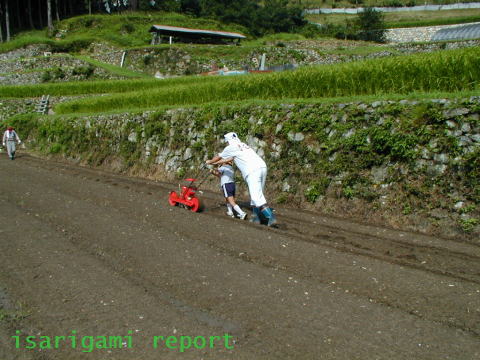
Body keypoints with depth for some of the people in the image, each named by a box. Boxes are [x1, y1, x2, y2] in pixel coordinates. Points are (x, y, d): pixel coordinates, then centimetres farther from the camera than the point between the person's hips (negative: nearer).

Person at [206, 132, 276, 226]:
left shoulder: (231, 148, 10)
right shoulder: (243, 145, 31)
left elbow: (218, 157, 27)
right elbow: (230, 159, 44)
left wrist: (210, 161, 48)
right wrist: (217, 163, 55)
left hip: (252, 171, -8)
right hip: (262, 166, 8)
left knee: (257, 196, -11)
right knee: (257, 193, 15)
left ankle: (271, 217, -20)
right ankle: (255, 216, 17)